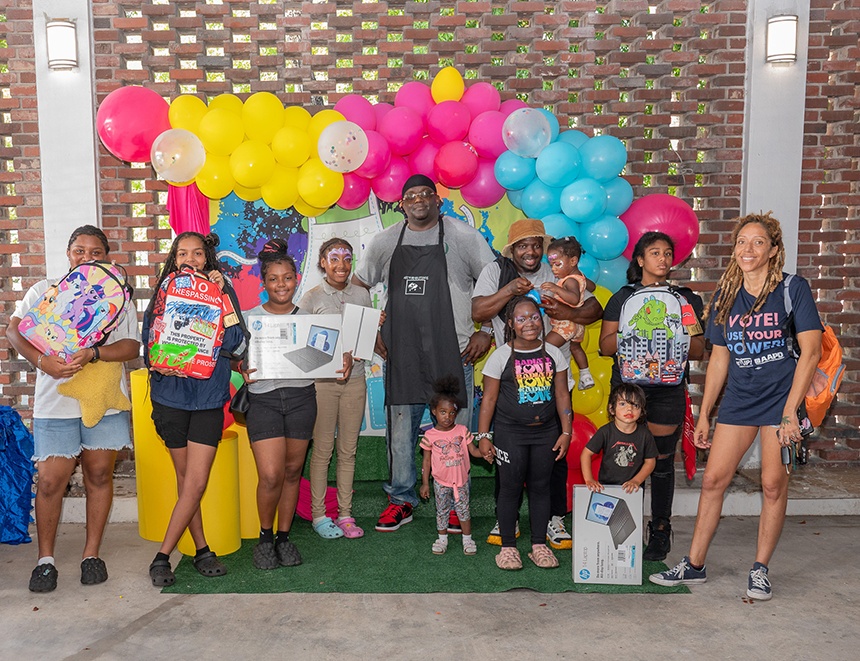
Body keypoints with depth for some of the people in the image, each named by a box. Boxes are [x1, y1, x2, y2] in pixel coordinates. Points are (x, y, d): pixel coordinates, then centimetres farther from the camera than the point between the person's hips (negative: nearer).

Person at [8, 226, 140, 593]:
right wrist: (42, 360, -17)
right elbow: (14, 329, 1)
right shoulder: (44, 291, 12)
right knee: (51, 480, -2)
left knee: (99, 475, 6)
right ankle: (45, 559, 16)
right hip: (55, 402, -1)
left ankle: (92, 554, 20)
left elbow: (132, 346, -1)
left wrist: (92, 354, -18)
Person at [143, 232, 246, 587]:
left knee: (197, 480, -5)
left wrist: (221, 296, -14)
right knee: (185, 477, 8)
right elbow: (148, 344, 6)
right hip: (171, 395, 1)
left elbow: (234, 345, -9)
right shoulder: (163, 293, 6)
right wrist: (161, 365, -16)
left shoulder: (221, 292, 3)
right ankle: (201, 549, 20)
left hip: (209, 397, -1)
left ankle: (163, 556, 6)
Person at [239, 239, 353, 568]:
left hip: (301, 397, 2)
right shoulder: (249, 318, 4)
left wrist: (344, 359, -11)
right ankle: (265, 537, 14)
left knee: (292, 471, 9)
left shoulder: (308, 317, 9)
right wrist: (241, 368, -19)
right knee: (271, 475, -10)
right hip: (263, 398, -2)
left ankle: (284, 537, 26)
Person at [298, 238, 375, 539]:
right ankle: (319, 514, 15)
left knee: (348, 450, 9)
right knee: (322, 449, 3)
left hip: (354, 379, 3)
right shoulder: (311, 298, -1)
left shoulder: (362, 294, 8)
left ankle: (345, 514, 18)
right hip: (322, 380, -3)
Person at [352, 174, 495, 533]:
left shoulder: (464, 236, 2)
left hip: (454, 354, -2)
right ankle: (401, 501, 22)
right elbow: (356, 287, 18)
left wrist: (486, 332, -2)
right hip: (401, 354, 2)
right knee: (399, 429, 7)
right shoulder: (385, 241, 10)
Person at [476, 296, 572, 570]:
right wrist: (483, 436, -5)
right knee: (510, 488, 3)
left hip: (546, 432, 3)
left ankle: (539, 545, 23)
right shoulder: (501, 356, -5)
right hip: (510, 433, -3)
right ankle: (508, 547, 17)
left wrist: (566, 433, 4)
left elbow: (562, 395, 7)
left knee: (540, 487, 10)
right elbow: (489, 398, -3)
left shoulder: (553, 354, 4)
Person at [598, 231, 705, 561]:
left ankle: (660, 531, 15)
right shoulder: (623, 297, 10)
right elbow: (606, 346, 4)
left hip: (668, 389, 0)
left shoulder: (687, 299, 11)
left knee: (662, 459, 3)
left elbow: (698, 351, 7)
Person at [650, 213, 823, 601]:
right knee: (713, 479, 2)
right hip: (739, 398, 4)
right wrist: (704, 414, 11)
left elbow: (811, 351, -10)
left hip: (781, 396, -3)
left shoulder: (793, 289, -6)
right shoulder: (725, 296, 7)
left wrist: (790, 411, -16)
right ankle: (694, 565, 15)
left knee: (773, 484, -1)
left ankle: (760, 569, 17)